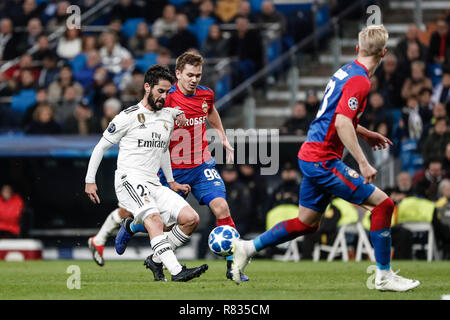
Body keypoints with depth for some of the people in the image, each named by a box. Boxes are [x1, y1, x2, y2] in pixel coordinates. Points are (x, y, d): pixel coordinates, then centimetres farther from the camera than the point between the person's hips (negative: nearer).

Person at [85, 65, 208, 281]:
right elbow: (101, 147, 4)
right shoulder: (129, 117, -3)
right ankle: (176, 271, -44)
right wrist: (90, 180, 2)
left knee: (191, 219, -8)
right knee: (153, 218, -32)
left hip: (153, 184, 7)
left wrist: (171, 181, 35)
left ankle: (158, 259, 4)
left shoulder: (168, 118, 16)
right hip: (129, 180, -7)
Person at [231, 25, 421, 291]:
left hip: (311, 157, 10)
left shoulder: (347, 71, 13)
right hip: (323, 160, -10)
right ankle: (384, 276, -5)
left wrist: (366, 134, 29)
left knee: (308, 223, 18)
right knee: (383, 204, -8)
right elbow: (342, 123, -26)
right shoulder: (359, 80, -16)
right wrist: (363, 162, -26)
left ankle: (248, 247, 21)